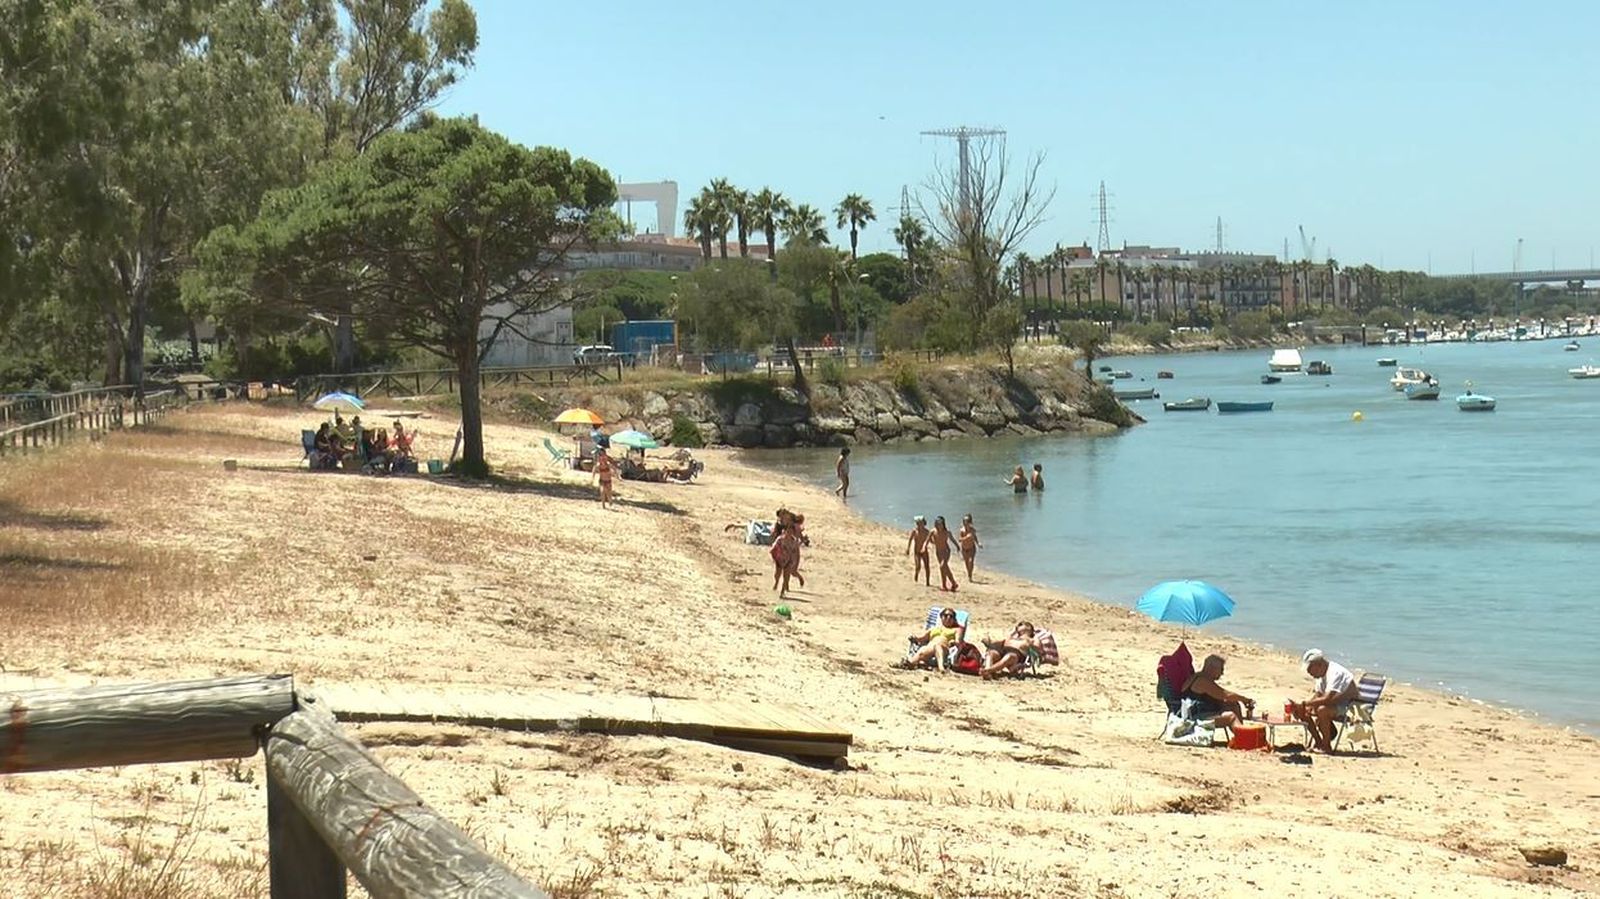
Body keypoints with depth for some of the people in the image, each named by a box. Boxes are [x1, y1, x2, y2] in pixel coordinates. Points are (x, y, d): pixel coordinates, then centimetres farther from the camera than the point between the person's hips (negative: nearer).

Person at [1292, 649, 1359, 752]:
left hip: (1349, 707, -10)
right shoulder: (1323, 674, 5)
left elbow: (1327, 699, -34)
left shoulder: (1335, 673, -26)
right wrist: (1301, 707, -8)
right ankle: (1319, 743, 4)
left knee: (1322, 710, -36)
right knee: (1303, 711, 0)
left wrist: (1305, 704, -30)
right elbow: (1317, 695, 10)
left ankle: (1326, 747, -22)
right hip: (1336, 704, 10)